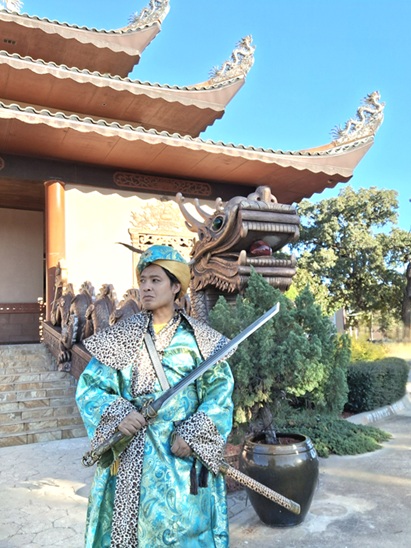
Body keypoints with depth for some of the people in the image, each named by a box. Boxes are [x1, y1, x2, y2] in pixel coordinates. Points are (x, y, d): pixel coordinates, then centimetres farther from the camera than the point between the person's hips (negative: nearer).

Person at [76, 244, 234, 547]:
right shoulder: (122, 337, 1)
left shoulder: (199, 339, -4)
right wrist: (117, 414, -17)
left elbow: (221, 389, -5)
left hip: (182, 456, -1)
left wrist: (192, 434, -15)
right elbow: (89, 386, 1)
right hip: (130, 457, 2)